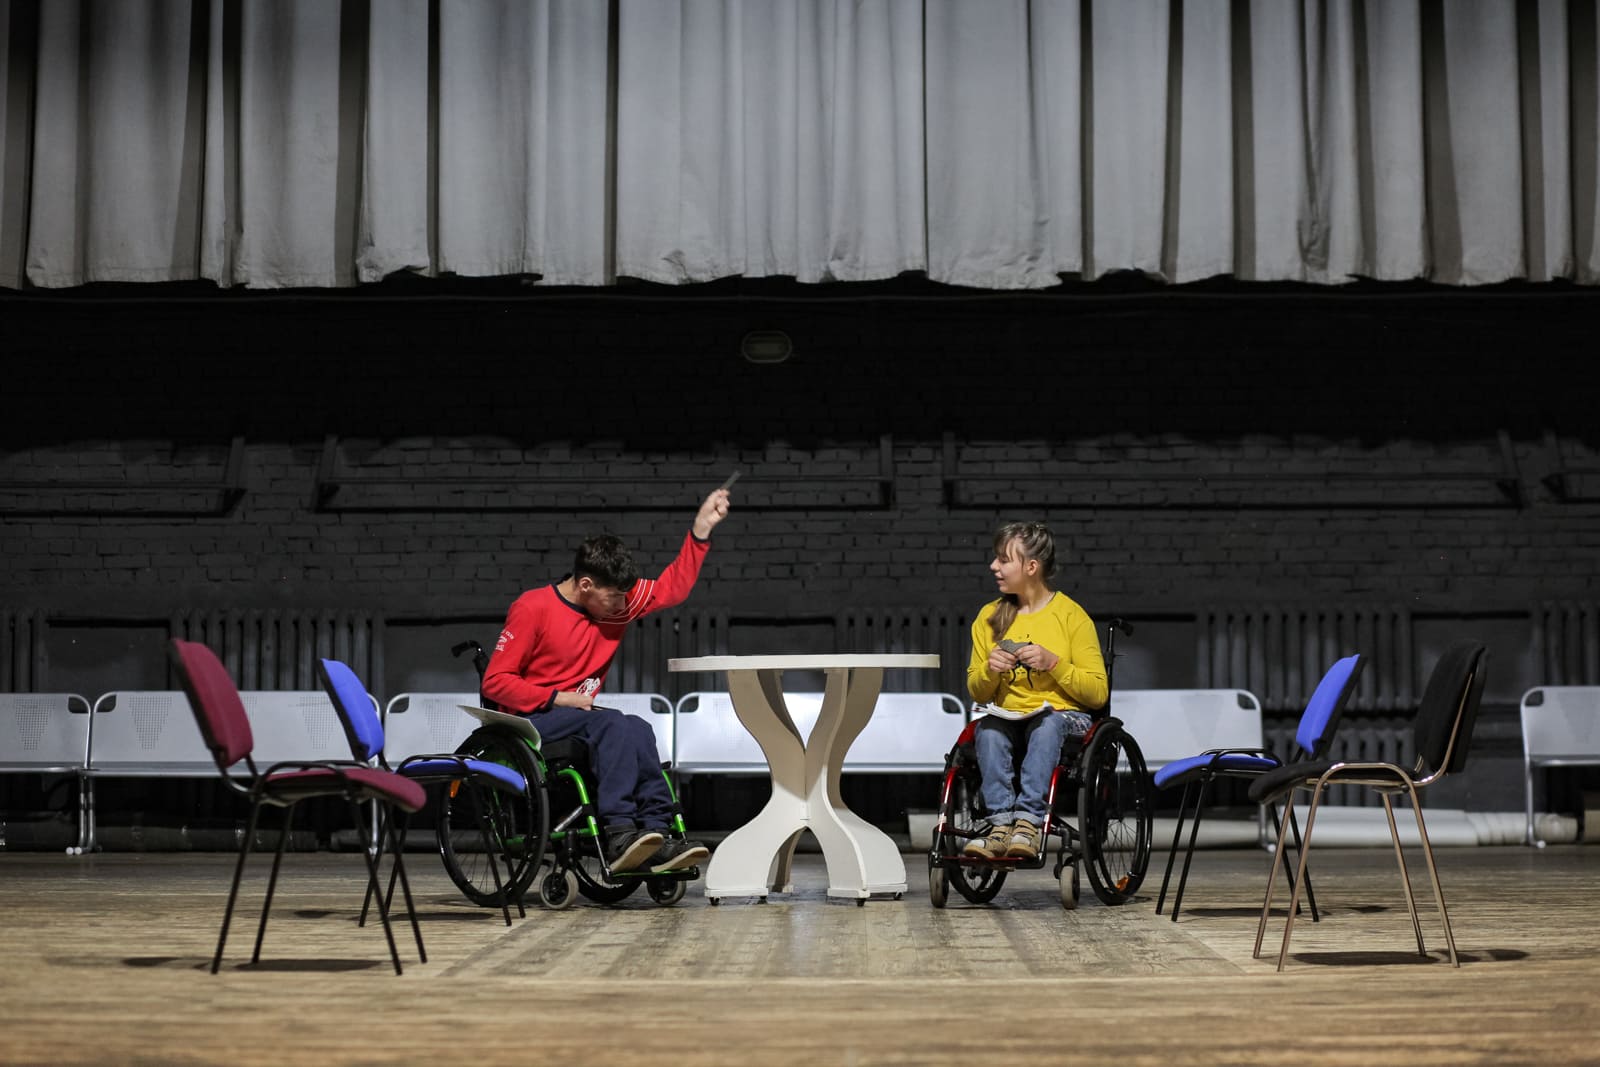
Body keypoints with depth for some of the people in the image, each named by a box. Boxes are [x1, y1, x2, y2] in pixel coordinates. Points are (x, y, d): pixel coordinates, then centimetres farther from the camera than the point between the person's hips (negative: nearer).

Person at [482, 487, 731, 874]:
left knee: (637, 730, -27)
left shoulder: (617, 602, 5)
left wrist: (700, 529, 1)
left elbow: (671, 588, 11)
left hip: (575, 717, 6)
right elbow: (495, 681, -10)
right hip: (528, 720, -6)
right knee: (615, 724, -32)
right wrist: (558, 699, -18)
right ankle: (619, 833, -39)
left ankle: (655, 833, -34)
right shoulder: (533, 609, -12)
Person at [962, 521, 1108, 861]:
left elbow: (1098, 693, -3)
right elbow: (977, 693, 17)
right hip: (1009, 716, 3)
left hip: (1065, 715, -3)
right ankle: (1002, 824, -40)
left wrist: (1053, 663, -15)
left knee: (1046, 724, -38)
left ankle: (1028, 821, -46)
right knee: (988, 730, -32)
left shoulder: (1072, 615, 1)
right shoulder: (989, 617, 14)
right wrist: (990, 671, -6)